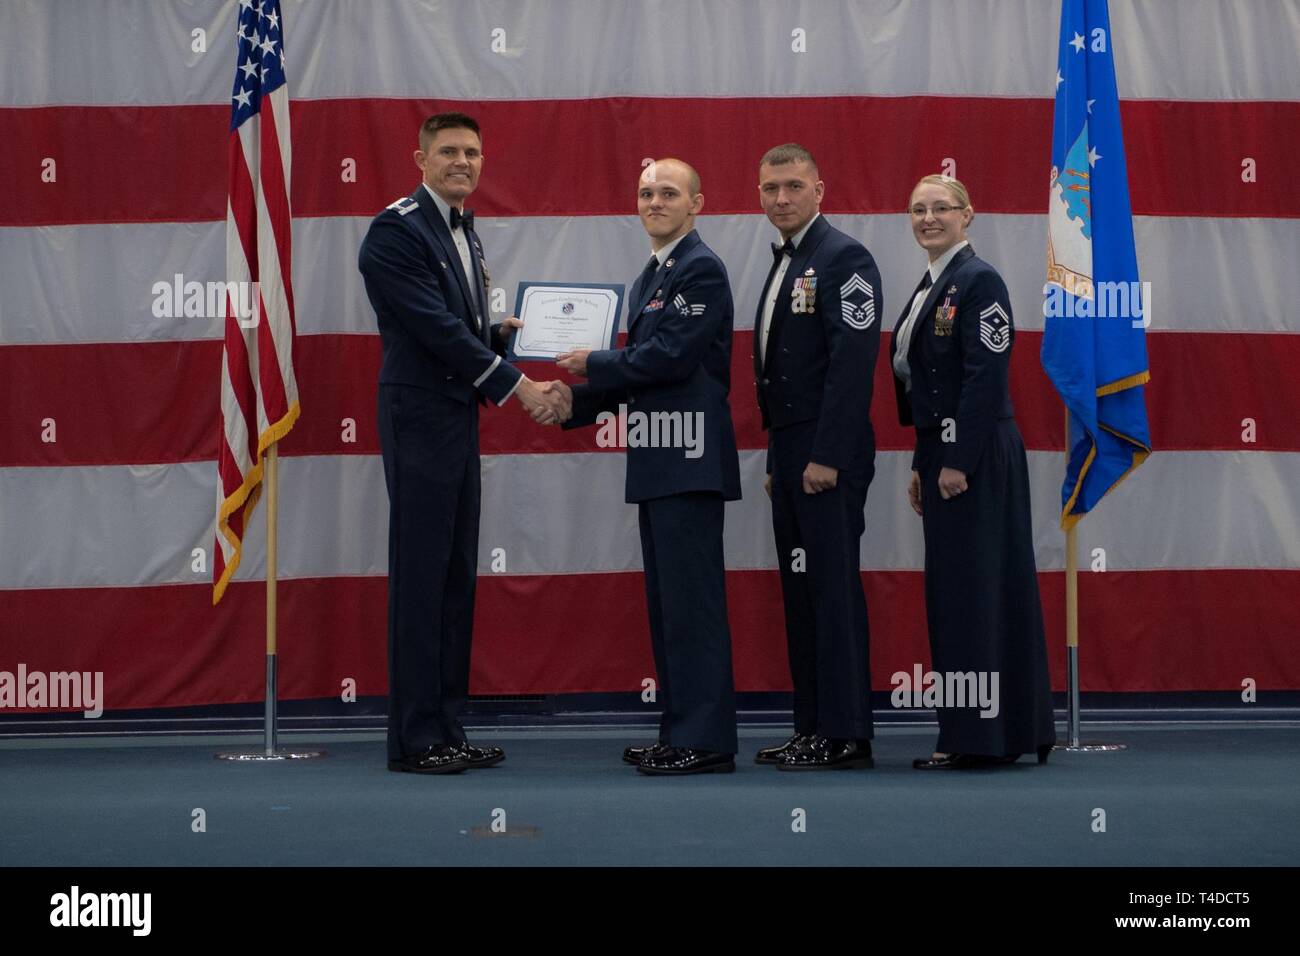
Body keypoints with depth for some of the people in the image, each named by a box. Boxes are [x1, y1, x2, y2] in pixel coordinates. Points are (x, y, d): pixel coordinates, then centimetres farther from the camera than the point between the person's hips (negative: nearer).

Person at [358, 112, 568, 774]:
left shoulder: (461, 229, 17)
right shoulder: (397, 230, -12)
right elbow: (435, 327, -18)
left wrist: (505, 335, 2)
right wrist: (517, 386, -16)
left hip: (457, 418, 9)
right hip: (420, 420, -9)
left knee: (456, 577, 11)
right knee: (420, 577, -5)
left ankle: (446, 729, 18)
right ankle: (414, 738, 1)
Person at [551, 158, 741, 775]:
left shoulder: (701, 268, -10)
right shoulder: (649, 278, 20)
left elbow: (669, 356, -18)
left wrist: (593, 363, -5)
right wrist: (573, 402, 10)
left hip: (690, 459, -10)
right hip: (657, 462, 10)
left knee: (692, 599, -9)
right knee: (667, 601, 13)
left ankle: (706, 741, -5)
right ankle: (680, 732, 20)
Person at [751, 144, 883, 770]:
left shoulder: (843, 258, -10)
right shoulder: (783, 265, 18)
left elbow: (853, 362, -18)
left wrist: (826, 457, -22)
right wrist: (776, 460, 16)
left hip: (827, 457, -9)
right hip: (789, 455, 9)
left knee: (833, 590, -7)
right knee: (801, 593, 11)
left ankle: (844, 734, -3)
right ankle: (812, 726, 17)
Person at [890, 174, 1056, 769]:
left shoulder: (978, 280, -12)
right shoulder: (930, 286, 17)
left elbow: (985, 377, -19)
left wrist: (958, 463, -21)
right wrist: (922, 465, 16)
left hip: (976, 457, -10)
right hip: (942, 453, 10)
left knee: (972, 587, -6)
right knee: (954, 591, 11)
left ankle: (977, 739, -1)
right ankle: (1013, 732, 18)